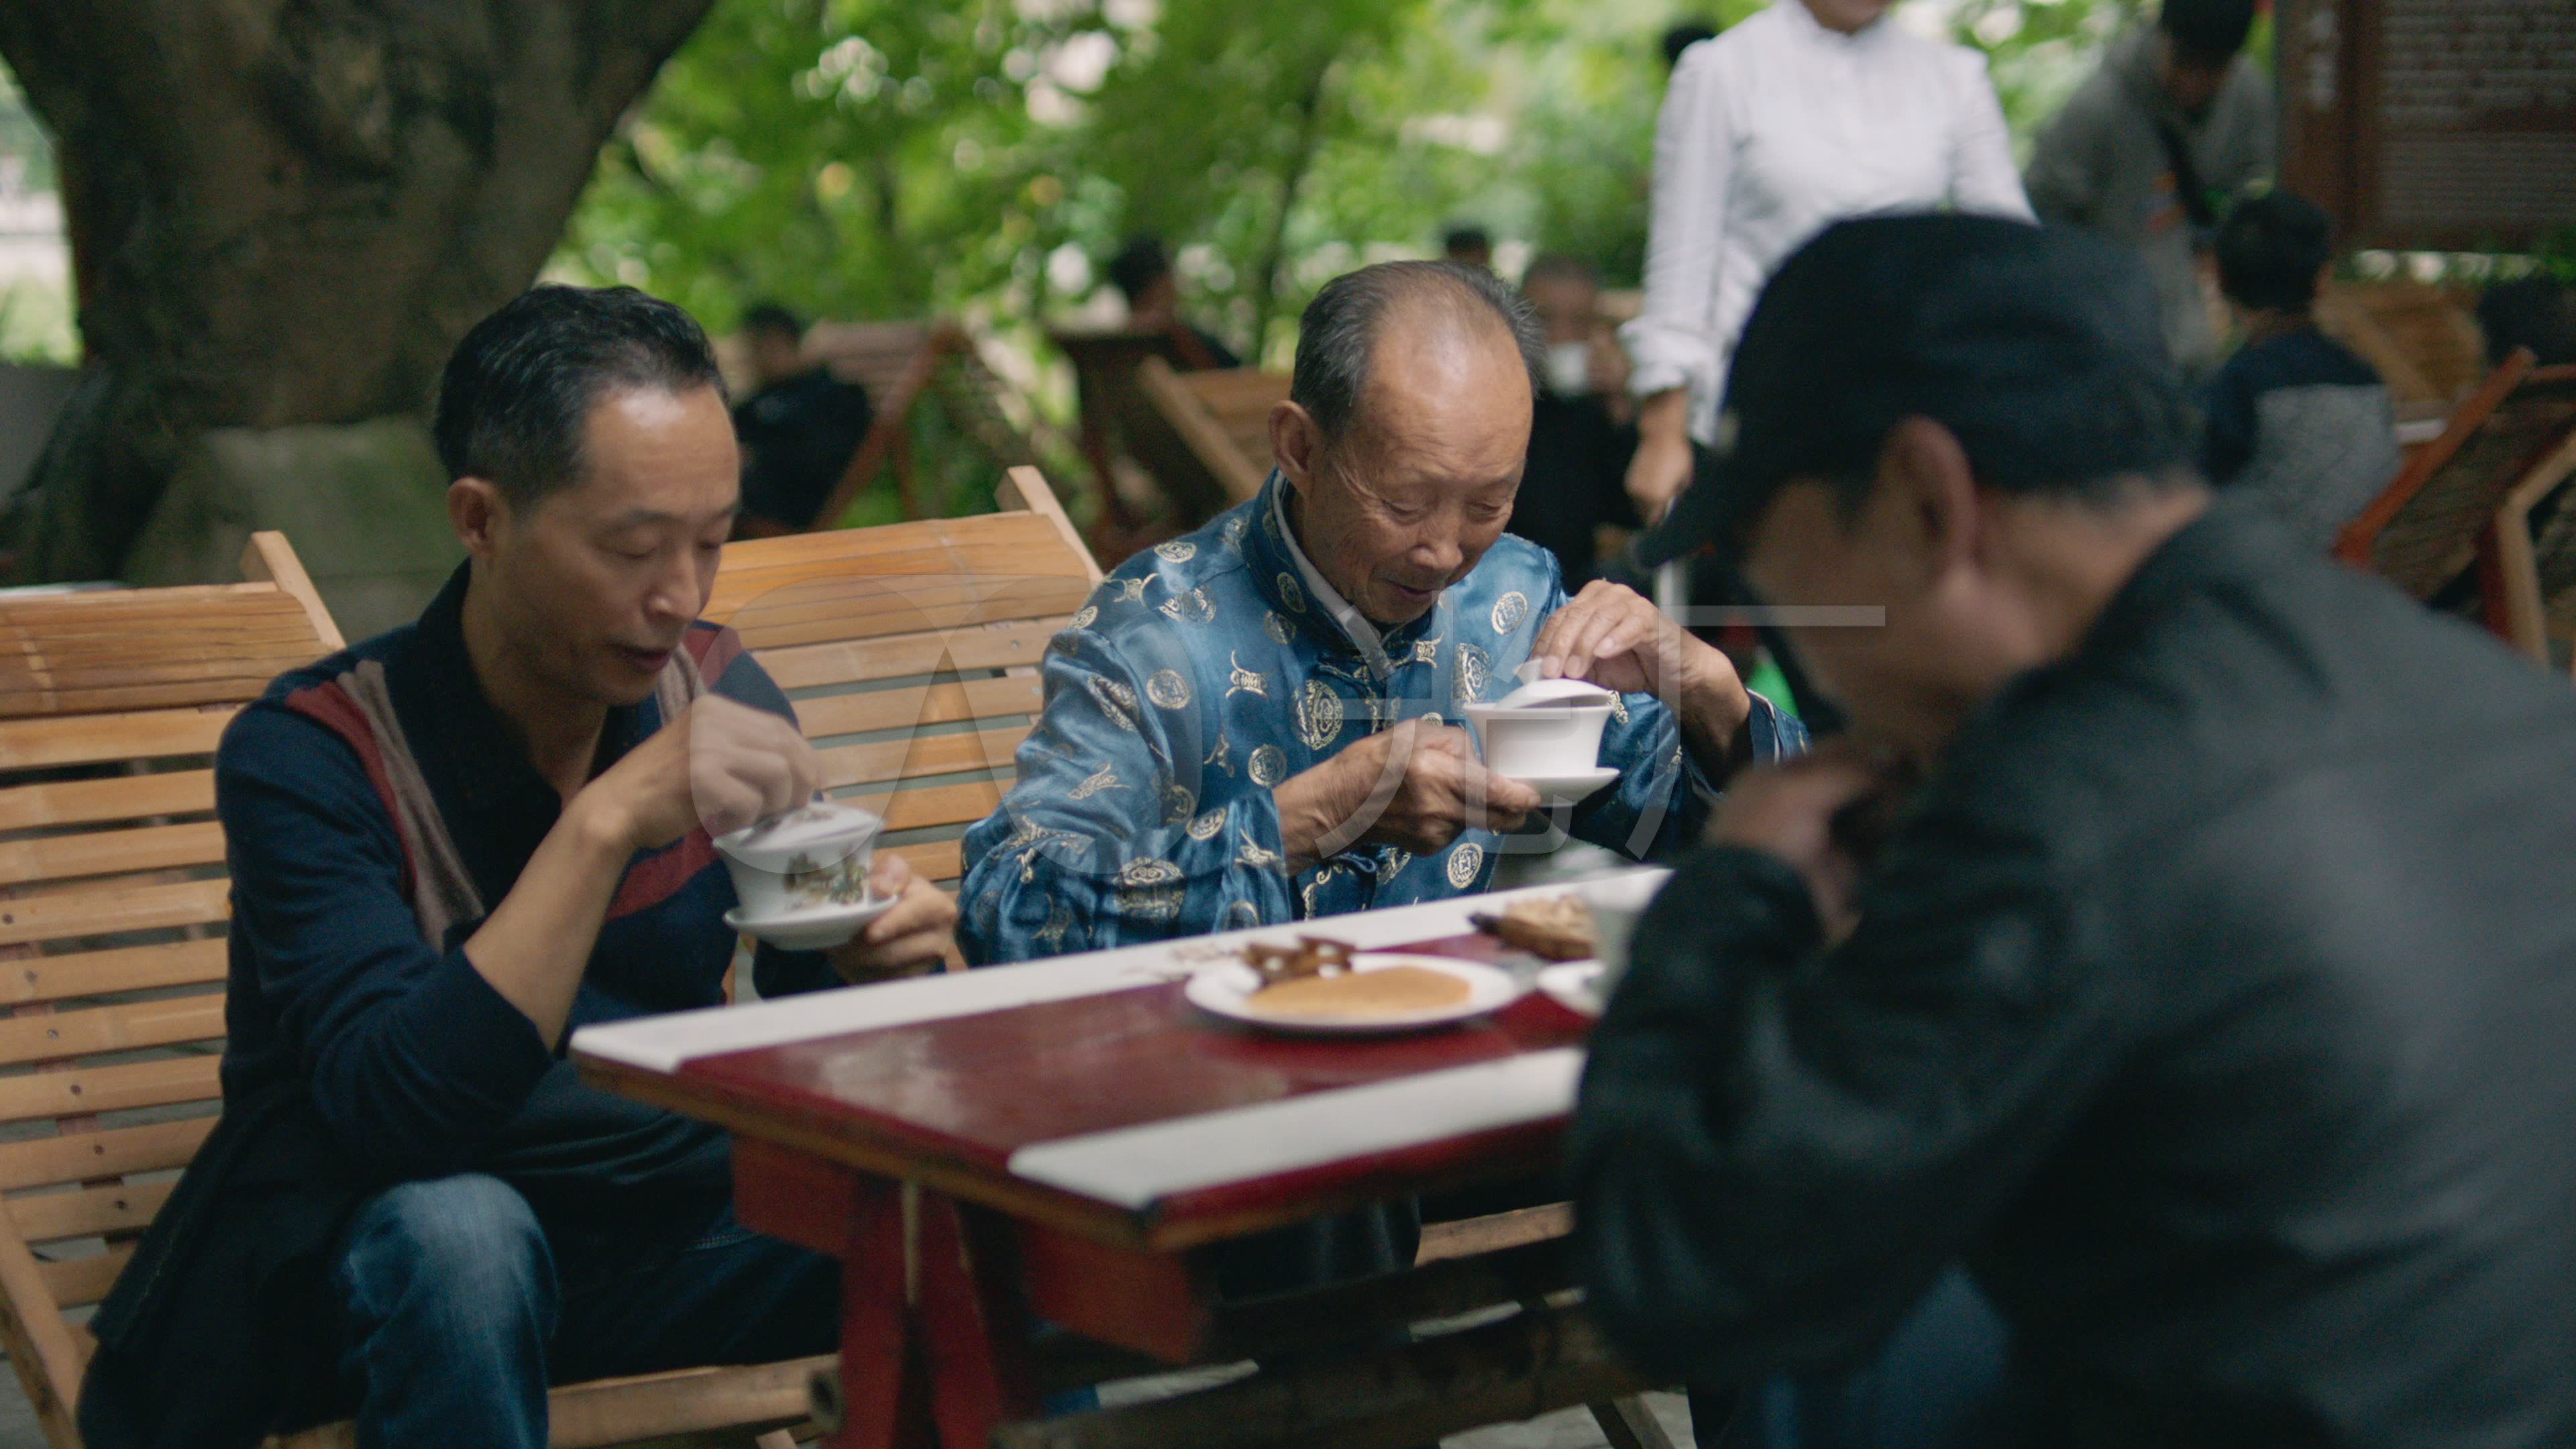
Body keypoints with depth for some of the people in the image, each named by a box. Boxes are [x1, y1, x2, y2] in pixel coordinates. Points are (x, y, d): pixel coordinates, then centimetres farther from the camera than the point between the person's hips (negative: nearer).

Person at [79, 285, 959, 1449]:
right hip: (376, 1260, -4)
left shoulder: (715, 689, -2)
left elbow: (807, 1009, 9)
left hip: (674, 1219, 4)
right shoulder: (311, 756, -16)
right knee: (457, 1227, -38)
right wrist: (604, 822, -36)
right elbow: (391, 1110, -29)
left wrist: (873, 954, -16)